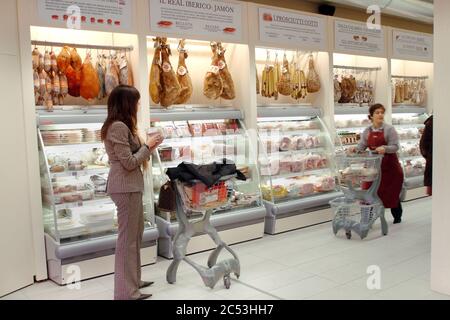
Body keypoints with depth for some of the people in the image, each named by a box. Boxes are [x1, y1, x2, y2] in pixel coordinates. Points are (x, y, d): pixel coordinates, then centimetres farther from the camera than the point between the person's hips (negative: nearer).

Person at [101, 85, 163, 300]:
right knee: (127, 237, -4)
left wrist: (148, 146, 6)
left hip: (130, 186, 11)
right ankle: (126, 292, 6)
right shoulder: (118, 127, -17)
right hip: (125, 187, -11)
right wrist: (147, 146, -7)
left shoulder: (122, 126, 15)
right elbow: (129, 163, -19)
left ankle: (133, 281, 31)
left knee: (135, 234, 18)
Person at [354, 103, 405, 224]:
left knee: (392, 193, 7)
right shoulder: (367, 131, 6)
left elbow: (395, 146, -14)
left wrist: (384, 148, -33)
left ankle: (397, 216, 27)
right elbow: (361, 147, 3)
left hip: (390, 165, -3)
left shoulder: (389, 129, -7)